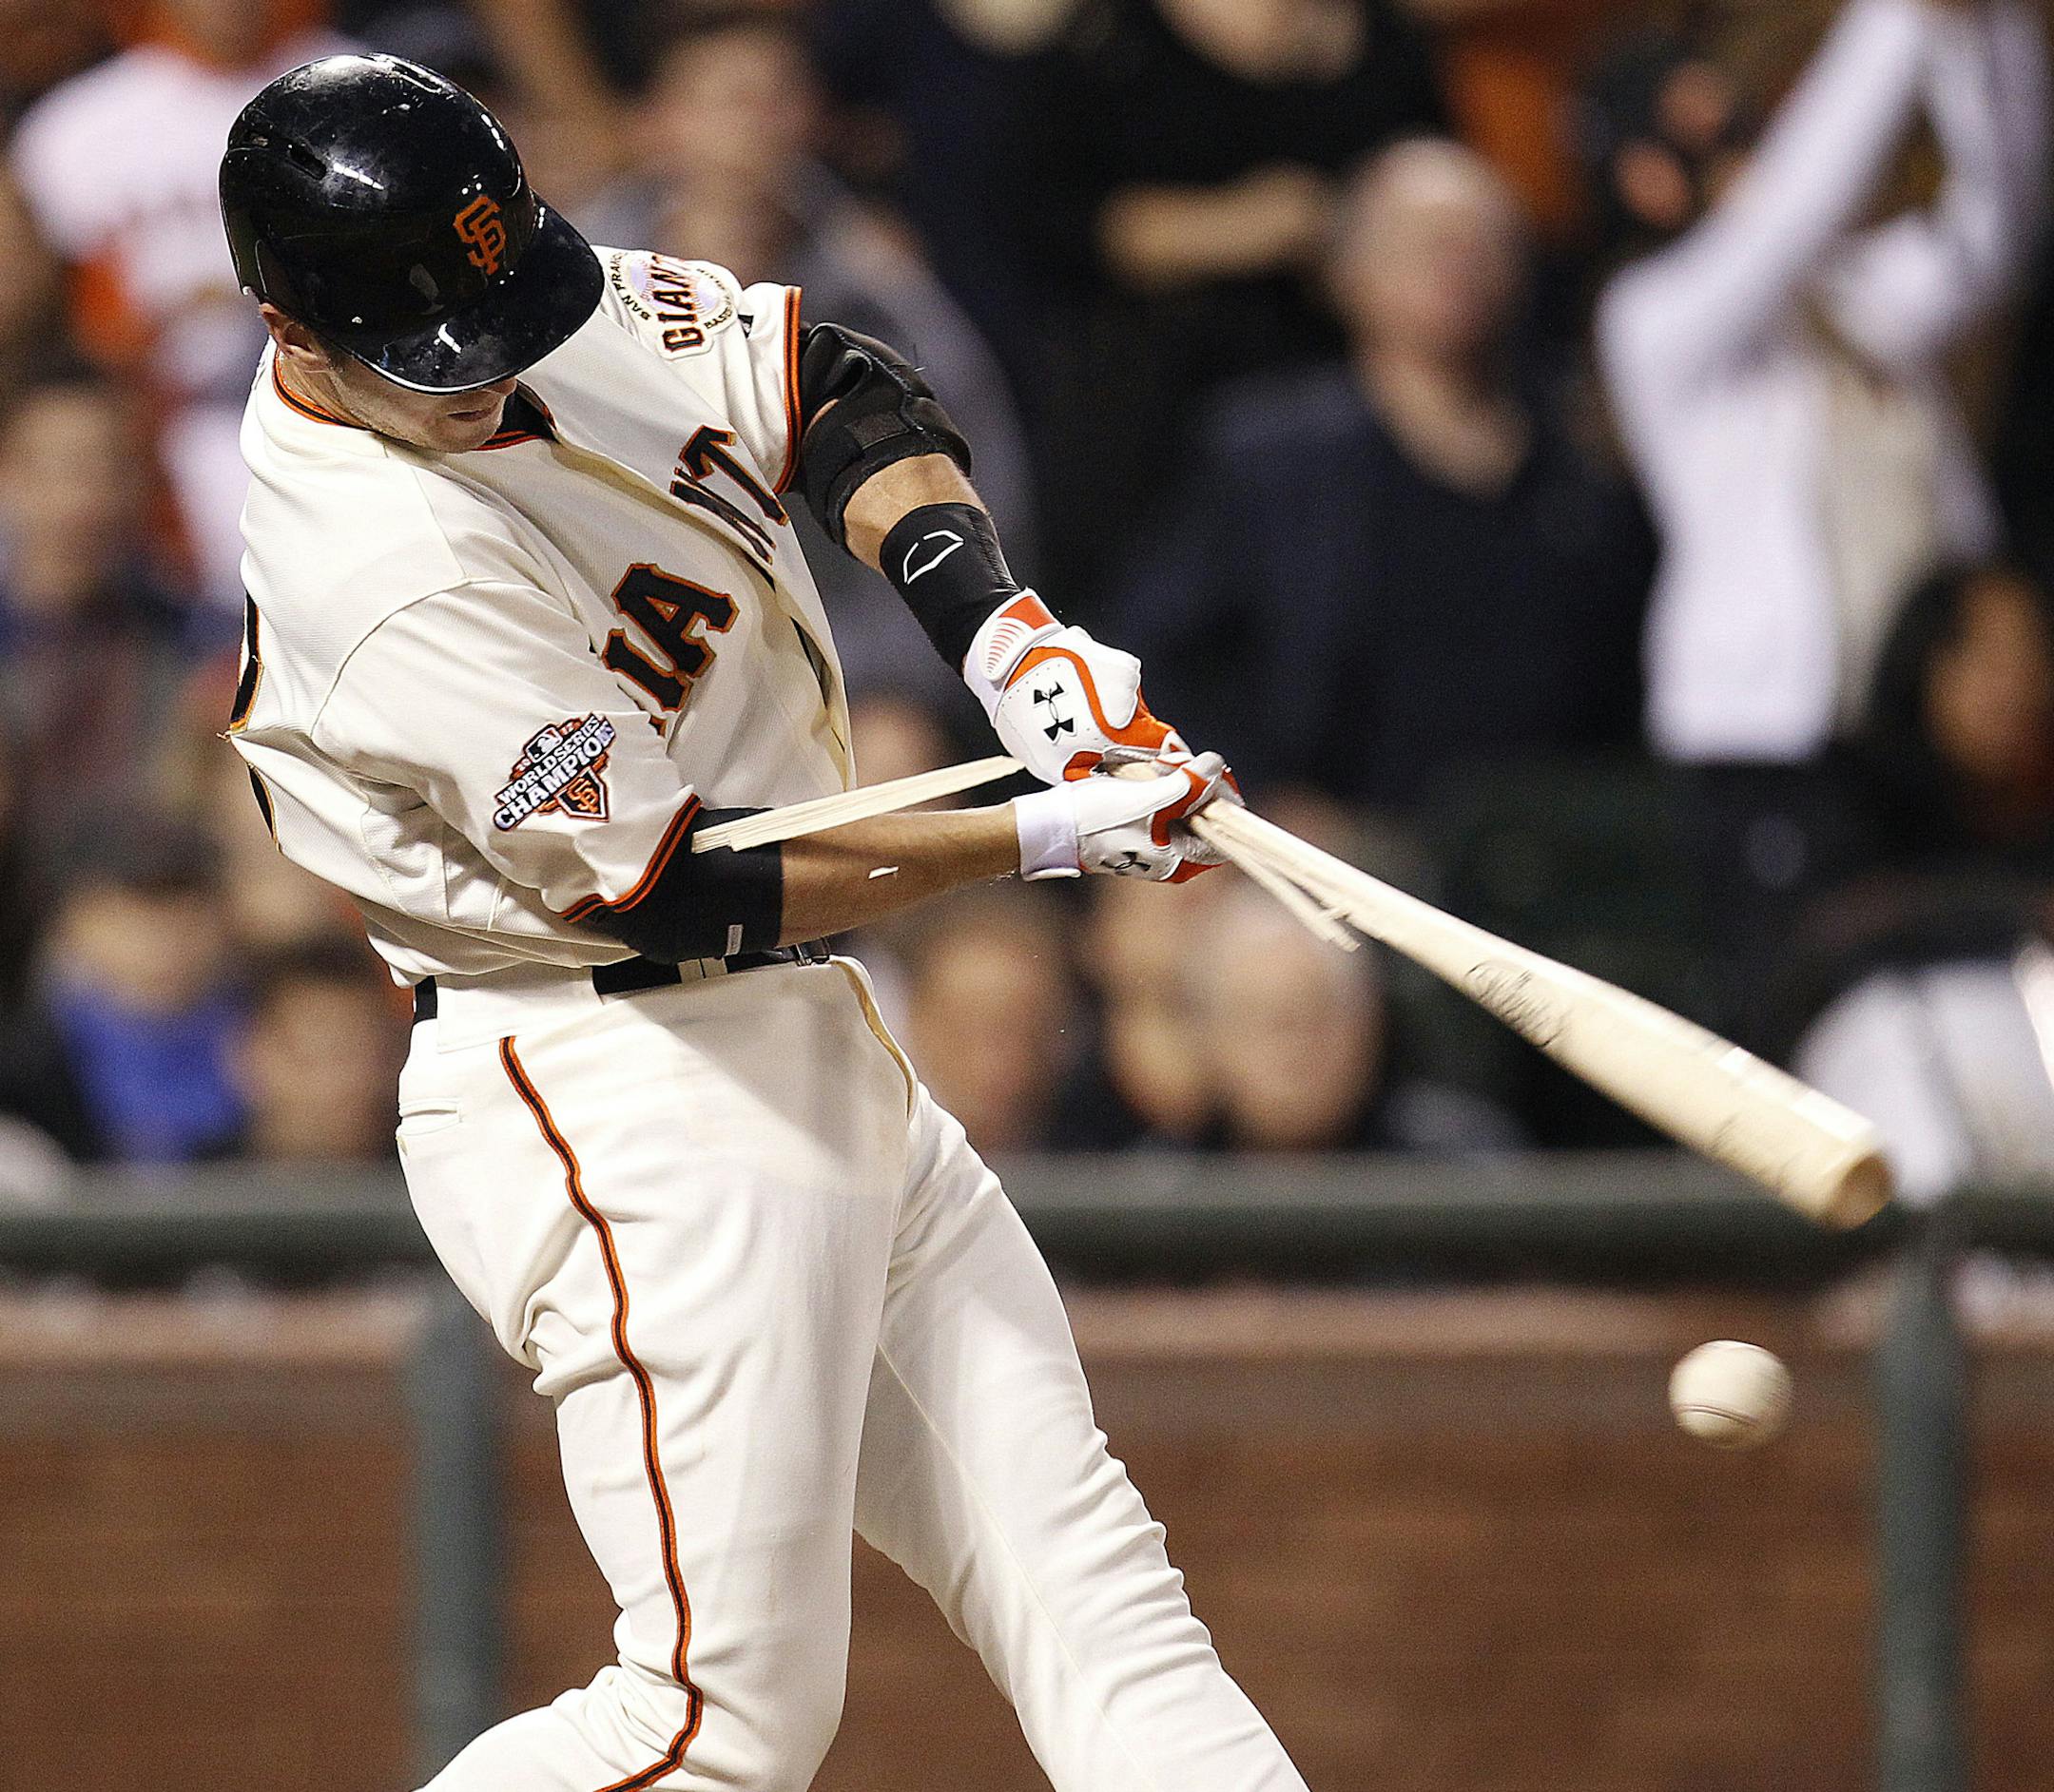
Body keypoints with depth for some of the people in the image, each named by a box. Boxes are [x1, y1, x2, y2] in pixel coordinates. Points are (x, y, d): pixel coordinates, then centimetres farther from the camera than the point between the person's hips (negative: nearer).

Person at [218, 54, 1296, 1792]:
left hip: (819, 1054, 10)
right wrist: (1051, 839, -16)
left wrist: (998, 621, -9)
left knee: (1085, 1576, 4)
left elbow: (842, 391, 10)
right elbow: (672, 886, -20)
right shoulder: (391, 576, -23)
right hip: (621, 1105, -9)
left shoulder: (557, 304, 2)